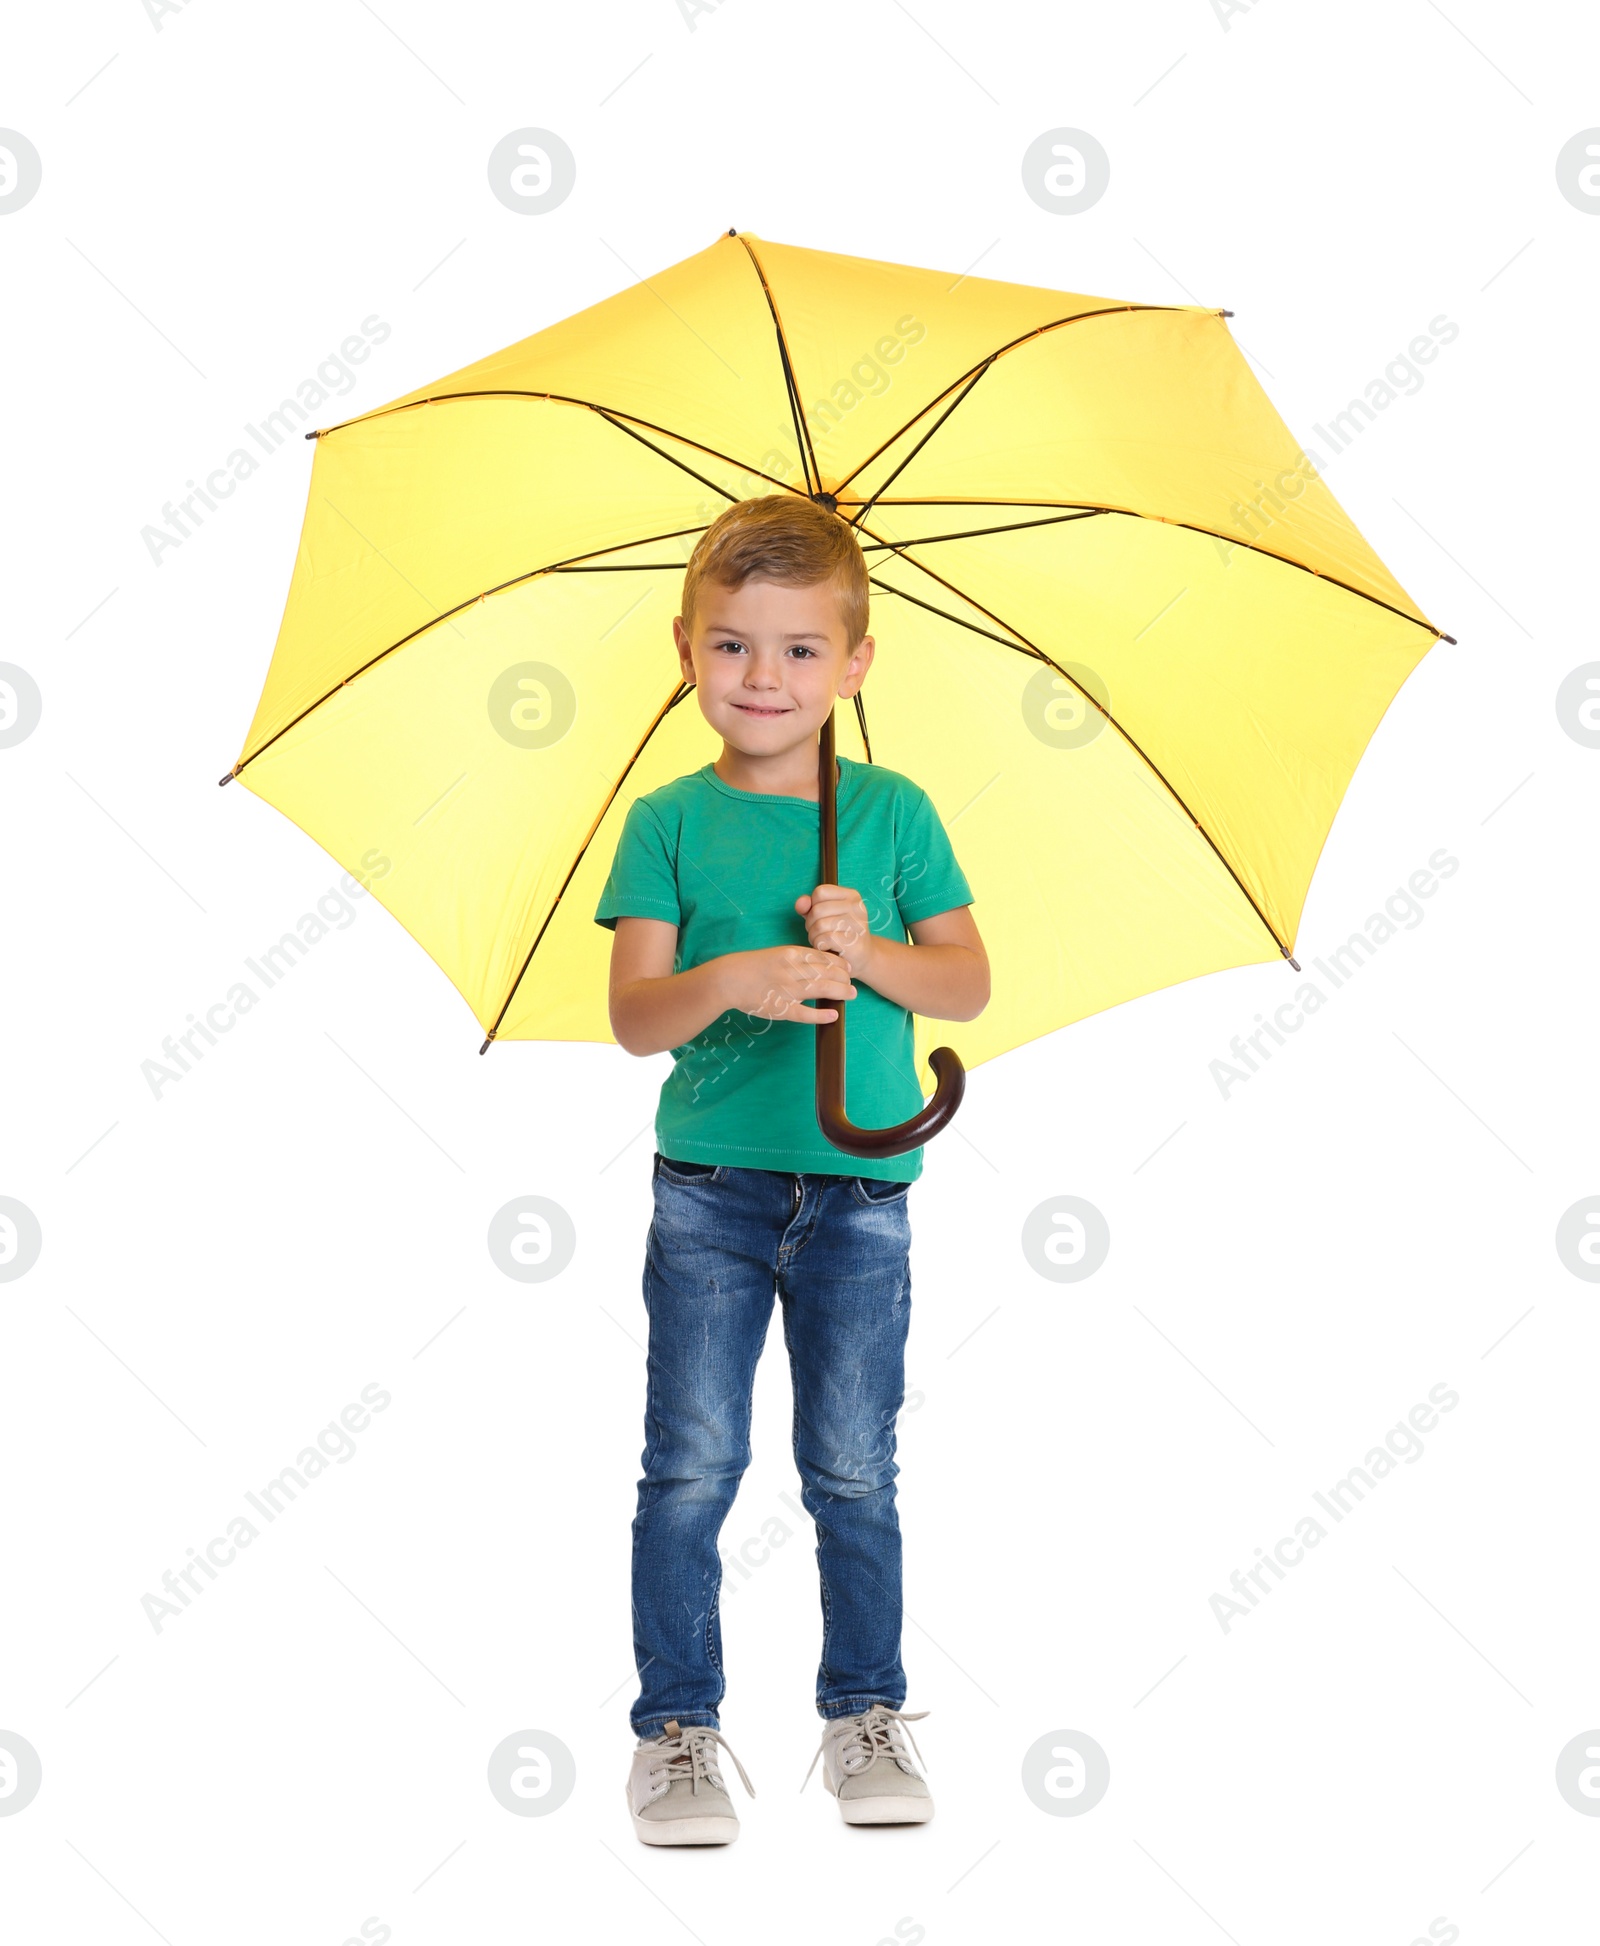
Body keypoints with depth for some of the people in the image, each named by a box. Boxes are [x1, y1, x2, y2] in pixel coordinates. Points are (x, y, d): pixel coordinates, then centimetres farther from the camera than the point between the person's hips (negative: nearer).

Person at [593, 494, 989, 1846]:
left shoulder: (894, 811, 3)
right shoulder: (669, 822, 0)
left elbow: (969, 985, 1)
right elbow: (634, 1014, -7)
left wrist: (870, 955, -17)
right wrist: (729, 982, -26)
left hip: (859, 1190, 1)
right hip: (708, 1188, 0)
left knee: (853, 1468, 8)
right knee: (693, 1465, 2)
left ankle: (865, 1712, 23)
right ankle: (679, 1727, 14)